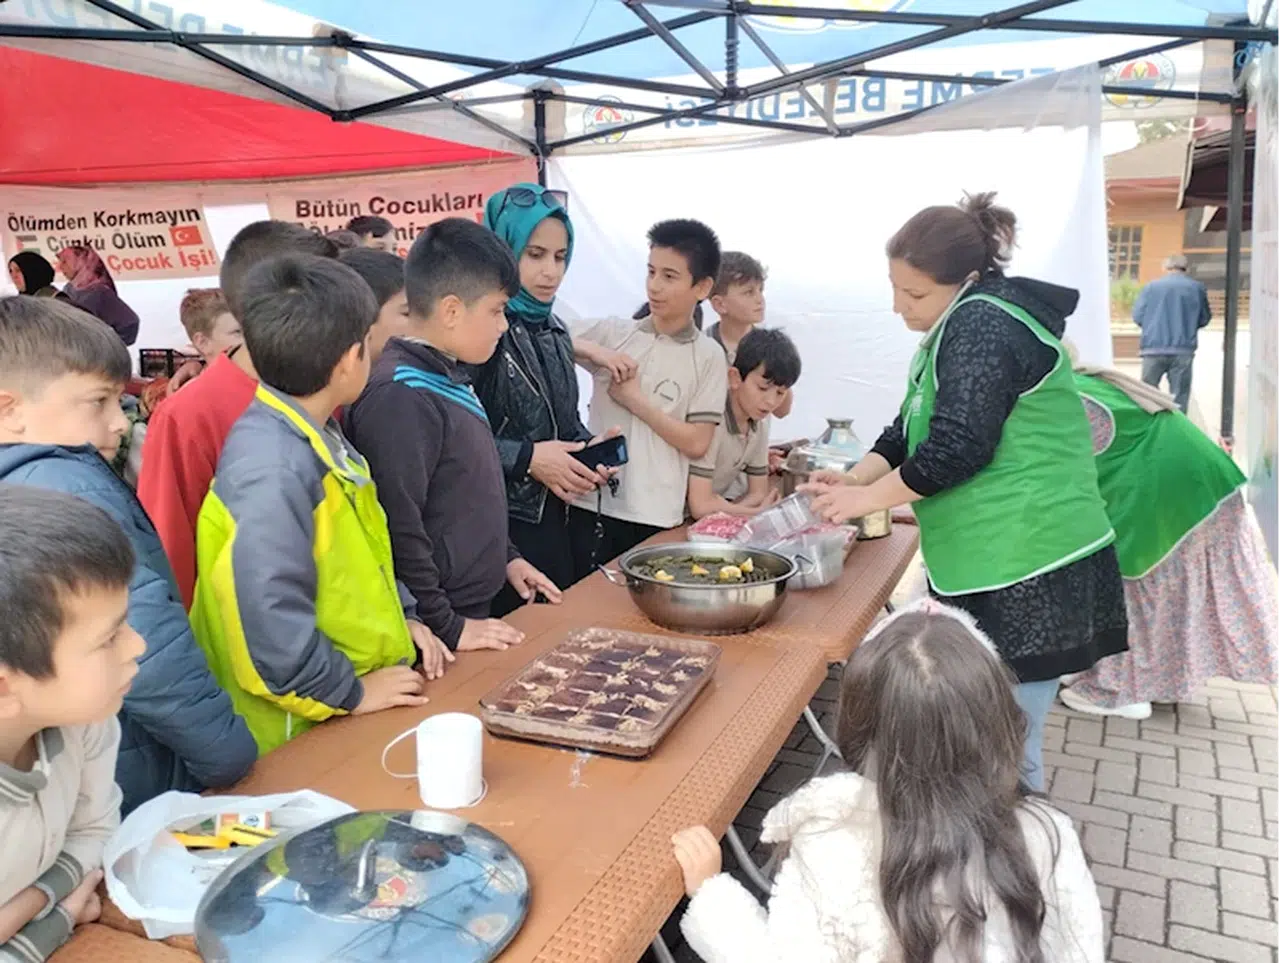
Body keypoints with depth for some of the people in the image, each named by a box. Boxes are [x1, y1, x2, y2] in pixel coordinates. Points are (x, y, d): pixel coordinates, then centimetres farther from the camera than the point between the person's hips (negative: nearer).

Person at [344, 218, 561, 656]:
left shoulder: (447, 376, 8)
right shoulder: (400, 396, -23)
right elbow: (398, 528, -25)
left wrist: (504, 557, 17)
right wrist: (445, 627, -19)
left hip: (474, 609, 9)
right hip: (435, 635, -9)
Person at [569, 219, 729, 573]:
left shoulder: (707, 357, -2)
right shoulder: (613, 332, 4)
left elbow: (696, 443, -6)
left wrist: (635, 400, -8)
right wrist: (592, 351, -8)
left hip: (655, 518, -2)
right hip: (591, 504, 2)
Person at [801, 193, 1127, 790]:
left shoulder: (983, 325, -15)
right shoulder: (962, 329, 17)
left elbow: (958, 447, -22)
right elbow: (908, 431, 20)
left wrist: (865, 499, -10)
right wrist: (856, 477, 3)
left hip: (1025, 574, -10)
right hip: (997, 568, 10)